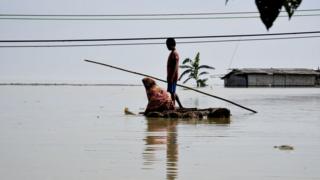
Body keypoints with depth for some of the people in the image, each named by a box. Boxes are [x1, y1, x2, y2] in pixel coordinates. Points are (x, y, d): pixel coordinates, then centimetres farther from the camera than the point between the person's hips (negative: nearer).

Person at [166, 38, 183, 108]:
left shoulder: (175, 53, -14)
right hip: (170, 76, 10)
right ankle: (180, 106, 19)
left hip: (173, 76, -10)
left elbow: (175, 66, -20)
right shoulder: (172, 53, 17)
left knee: (172, 92, -7)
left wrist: (172, 77, -24)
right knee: (172, 92, 14)